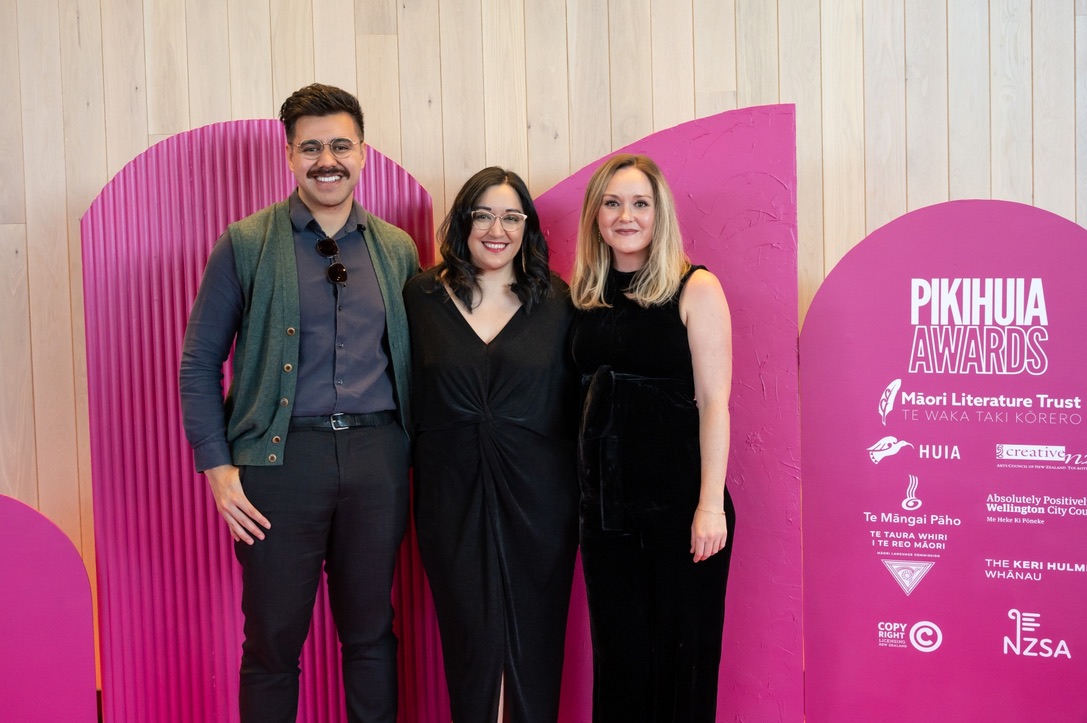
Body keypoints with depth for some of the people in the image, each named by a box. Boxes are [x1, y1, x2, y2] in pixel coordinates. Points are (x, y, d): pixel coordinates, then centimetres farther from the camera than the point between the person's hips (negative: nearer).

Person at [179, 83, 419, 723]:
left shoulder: (398, 250, 9)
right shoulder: (246, 244, 1)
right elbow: (200, 362, 2)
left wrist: (414, 454, 3)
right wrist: (217, 465, -6)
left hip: (377, 455, 2)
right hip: (282, 455, -2)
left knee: (371, 632, 13)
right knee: (274, 639, 7)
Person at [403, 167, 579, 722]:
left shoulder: (556, 301, 2)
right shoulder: (422, 297, 2)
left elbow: (575, 401, 3)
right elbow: (406, 394, 4)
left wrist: (578, 488, -2)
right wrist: (409, 472, -2)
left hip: (538, 494, 0)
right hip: (452, 494, 0)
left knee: (535, 639, 9)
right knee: (469, 640, 9)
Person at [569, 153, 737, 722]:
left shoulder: (694, 289, -5)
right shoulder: (585, 297, 8)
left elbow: (714, 403, -9)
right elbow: (585, 404, 12)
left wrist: (711, 504, -15)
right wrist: (583, 491, 5)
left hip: (678, 500, -4)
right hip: (607, 501, 4)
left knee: (682, 654, 5)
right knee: (618, 655, 12)